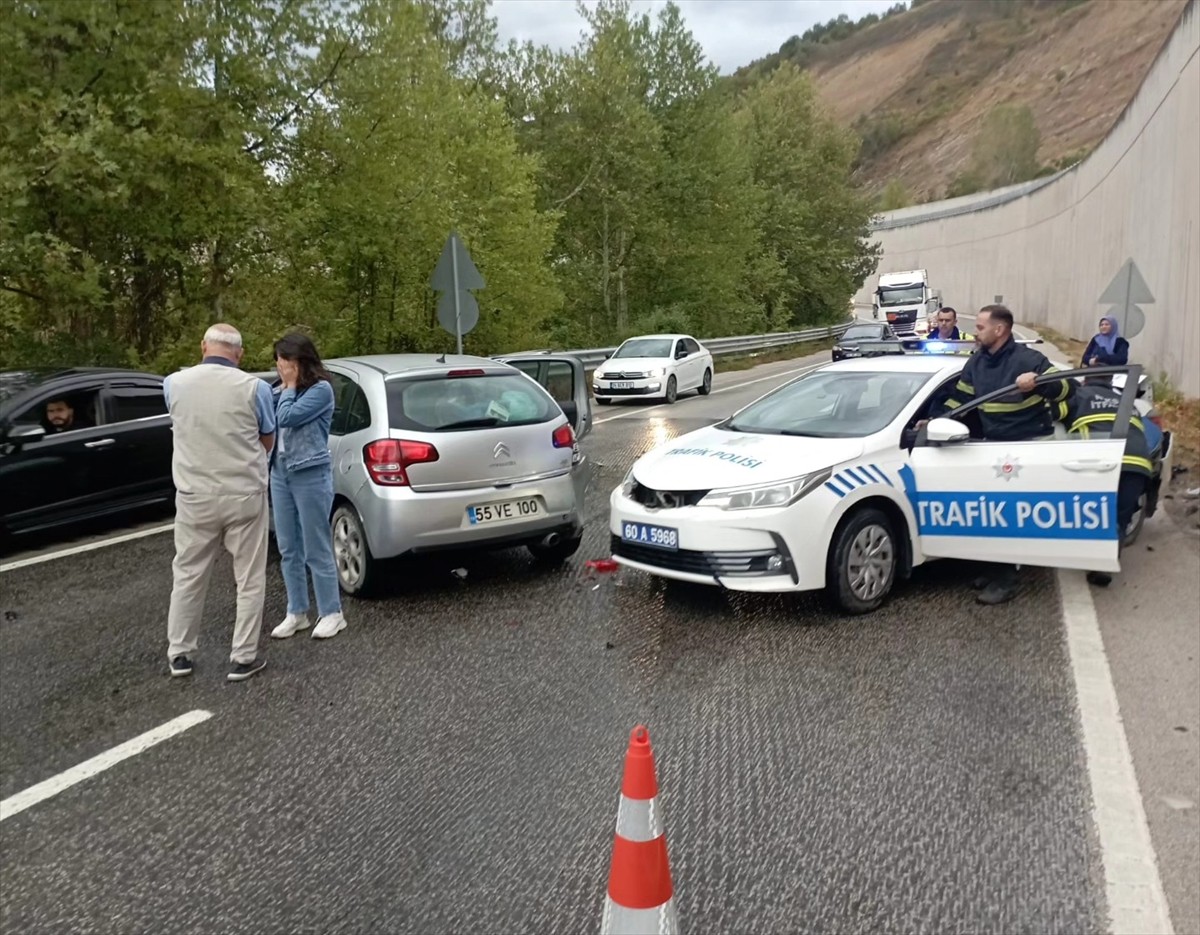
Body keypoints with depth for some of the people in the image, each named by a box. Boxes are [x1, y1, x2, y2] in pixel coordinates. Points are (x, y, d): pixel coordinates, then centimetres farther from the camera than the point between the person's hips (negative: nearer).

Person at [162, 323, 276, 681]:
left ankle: (178, 654, 26)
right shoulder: (254, 387, -11)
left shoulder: (174, 384, -3)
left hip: (194, 496, 3)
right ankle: (243, 658, 13)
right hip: (245, 495, -2)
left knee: (188, 576, 17)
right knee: (249, 579, 9)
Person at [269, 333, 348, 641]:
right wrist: (285, 388, 1)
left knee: (316, 550, -1)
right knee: (289, 550, 12)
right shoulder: (283, 390, 13)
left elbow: (286, 418, -18)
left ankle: (331, 614, 11)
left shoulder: (321, 389, -9)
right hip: (280, 473, 7)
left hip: (311, 475, -7)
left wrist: (289, 387, -7)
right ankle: (296, 613, 23)